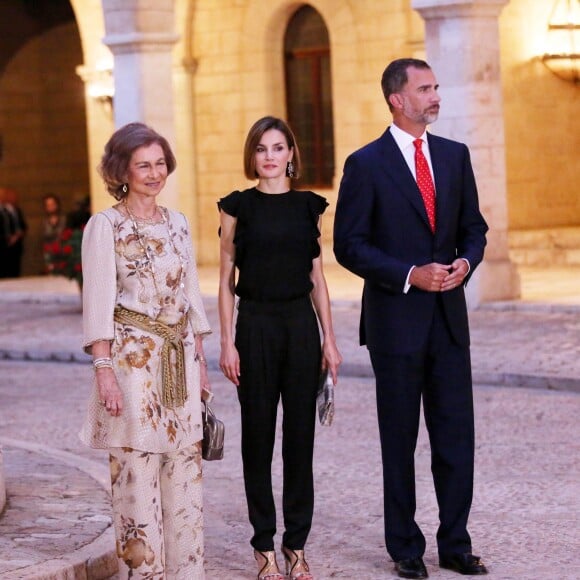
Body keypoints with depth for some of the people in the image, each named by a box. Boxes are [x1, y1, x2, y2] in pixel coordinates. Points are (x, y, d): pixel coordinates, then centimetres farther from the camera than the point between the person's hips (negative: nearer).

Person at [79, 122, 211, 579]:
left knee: (186, 467, 6)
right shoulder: (106, 226, -4)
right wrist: (103, 369, -15)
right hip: (132, 358, -5)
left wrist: (199, 360, 13)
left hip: (179, 360, 5)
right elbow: (98, 303, -9)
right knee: (136, 469, -4)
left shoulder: (177, 224, 12)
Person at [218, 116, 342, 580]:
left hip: (301, 324, 2)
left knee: (301, 435, 4)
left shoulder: (309, 206, 7)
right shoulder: (238, 206, 1)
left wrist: (329, 339, 4)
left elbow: (318, 278, 9)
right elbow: (226, 280, 1)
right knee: (258, 436, 3)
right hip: (256, 325, -2)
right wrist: (228, 343, -5)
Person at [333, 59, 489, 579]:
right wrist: (409, 275, -17)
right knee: (399, 441, 6)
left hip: (449, 316, 4)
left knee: (456, 435, 5)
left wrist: (466, 261, -9)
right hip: (397, 319, -4)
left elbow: (473, 227, 13)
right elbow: (349, 244, -8)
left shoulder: (455, 155, 8)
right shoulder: (366, 164, -6)